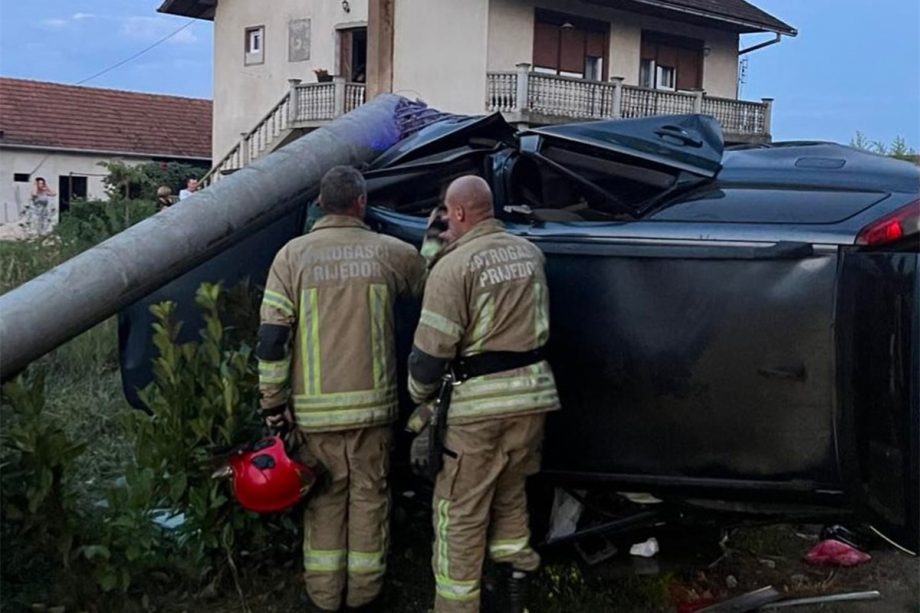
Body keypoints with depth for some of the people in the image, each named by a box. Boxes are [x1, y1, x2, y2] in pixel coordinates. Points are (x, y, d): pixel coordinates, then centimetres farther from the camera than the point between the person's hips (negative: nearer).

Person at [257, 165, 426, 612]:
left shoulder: (293, 255, -3)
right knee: (369, 495, 13)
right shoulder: (390, 252, -3)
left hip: (314, 407, 1)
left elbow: (272, 336, -6)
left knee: (326, 496, 14)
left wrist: (274, 401, 2)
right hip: (372, 403, 0)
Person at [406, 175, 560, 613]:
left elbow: (431, 350, -15)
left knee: (460, 512, 5)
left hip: (477, 402, -6)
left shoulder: (453, 266, -13)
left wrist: (419, 400, 4)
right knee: (511, 496, 22)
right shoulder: (530, 253, 7)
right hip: (532, 394, 7)